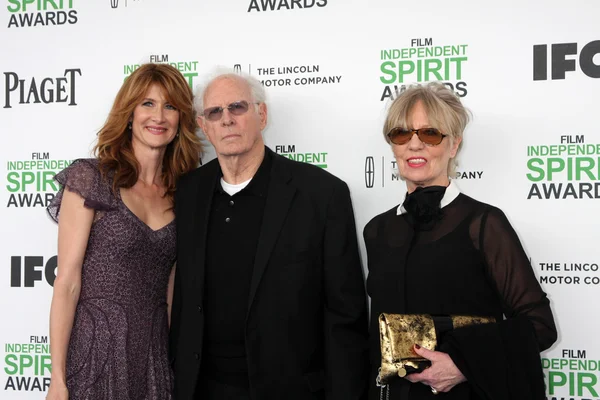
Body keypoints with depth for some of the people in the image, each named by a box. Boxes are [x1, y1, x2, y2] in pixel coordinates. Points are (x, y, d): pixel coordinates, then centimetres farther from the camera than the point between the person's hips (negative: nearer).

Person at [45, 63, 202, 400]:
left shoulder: (181, 193, 6)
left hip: (154, 354, 4)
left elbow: (168, 288, 11)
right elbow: (68, 283, -9)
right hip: (97, 351, -4)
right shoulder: (91, 178, -7)